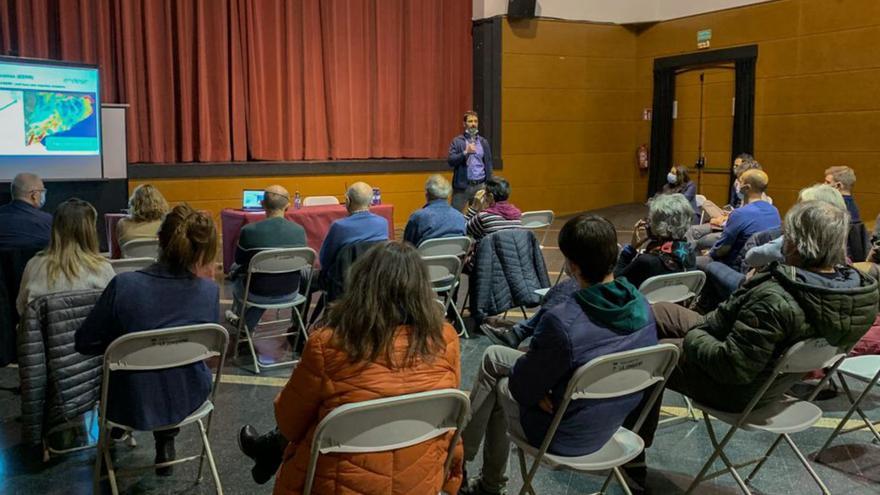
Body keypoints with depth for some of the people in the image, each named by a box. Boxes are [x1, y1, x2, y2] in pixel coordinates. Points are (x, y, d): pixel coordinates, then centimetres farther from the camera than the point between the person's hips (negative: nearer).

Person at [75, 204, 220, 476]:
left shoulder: (123, 285, -23)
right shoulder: (209, 291, -18)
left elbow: (85, 343, -10)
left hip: (132, 404, 0)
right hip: (187, 400, 1)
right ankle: (166, 443, 39)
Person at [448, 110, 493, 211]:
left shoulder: (484, 142, 10)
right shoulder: (457, 141, 1)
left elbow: (488, 164, 12)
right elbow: (450, 161, -9)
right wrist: (465, 152, -21)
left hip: (480, 185, 3)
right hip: (462, 186, -3)